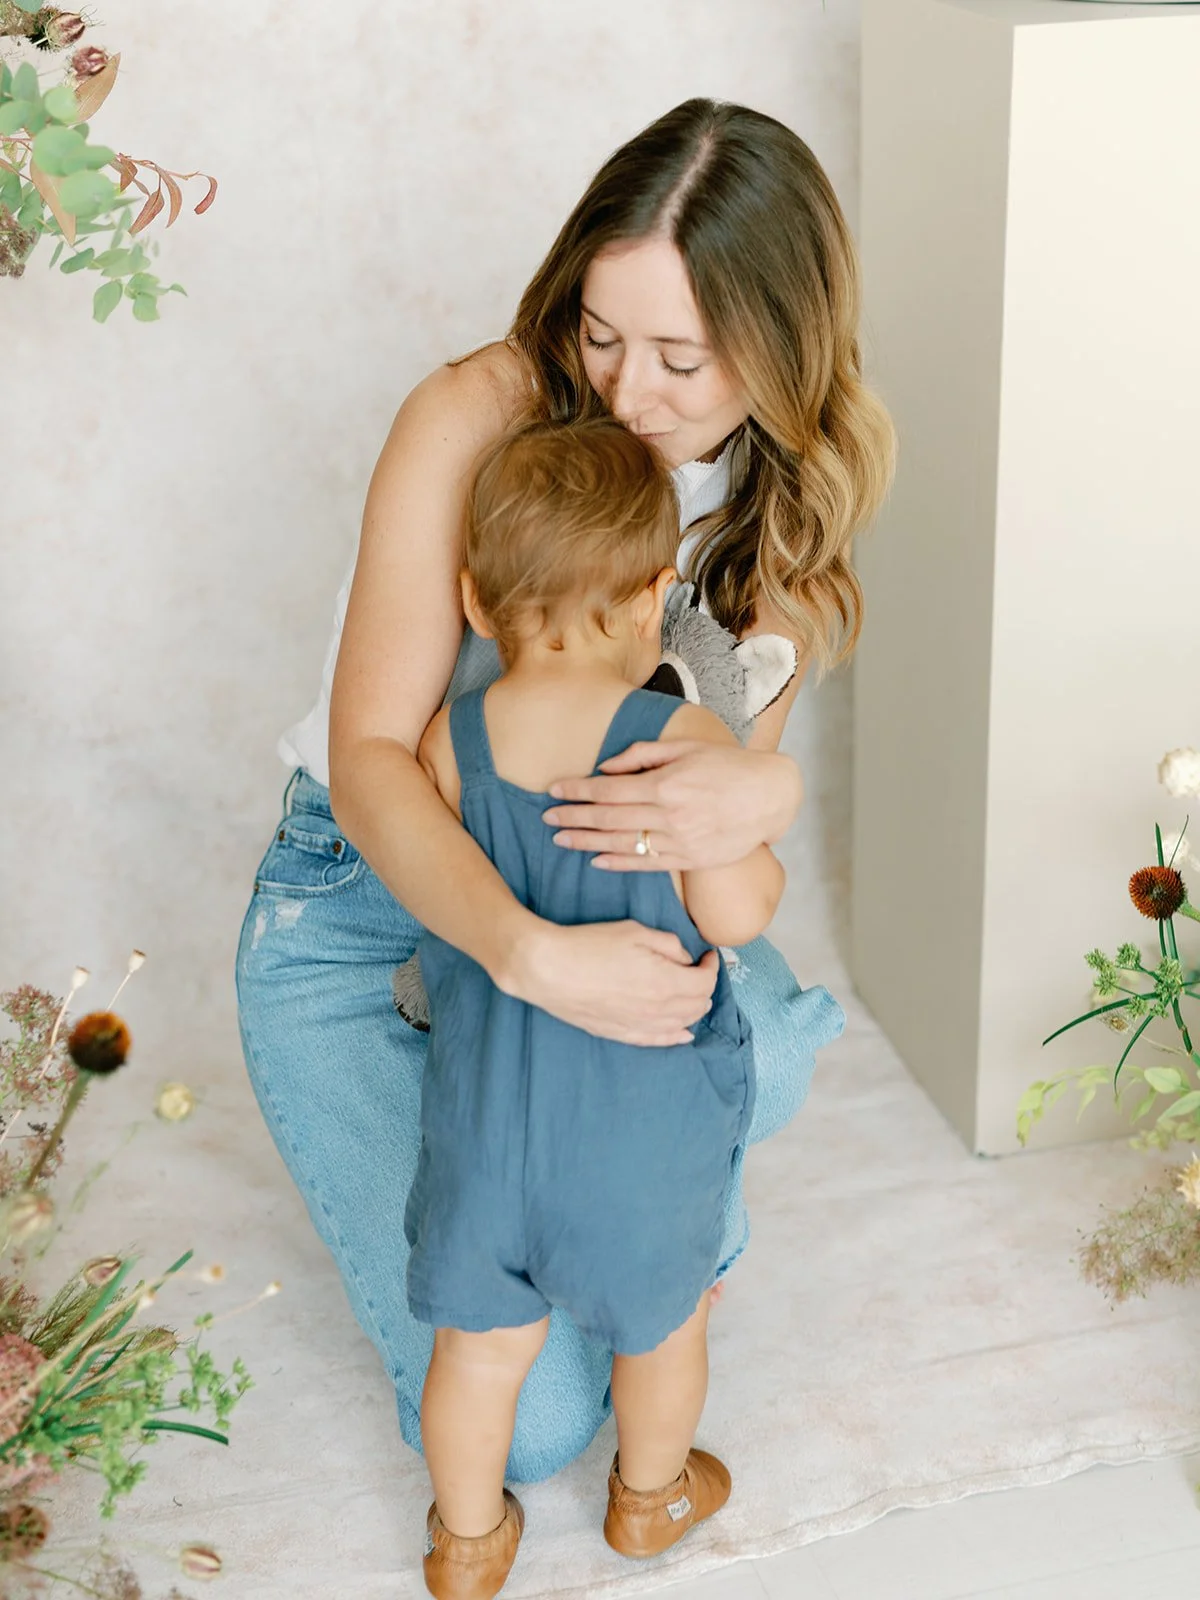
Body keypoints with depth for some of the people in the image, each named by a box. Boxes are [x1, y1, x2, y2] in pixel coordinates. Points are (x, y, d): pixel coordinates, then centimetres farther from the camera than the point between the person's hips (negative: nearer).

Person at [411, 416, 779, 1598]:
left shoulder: (444, 742, -11)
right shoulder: (686, 743, -21)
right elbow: (737, 914, -19)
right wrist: (761, 849, 1)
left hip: (484, 1097, 2)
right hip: (644, 1110, -2)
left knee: (483, 1339, 20)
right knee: (662, 1314, 25)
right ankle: (651, 1496, 49)